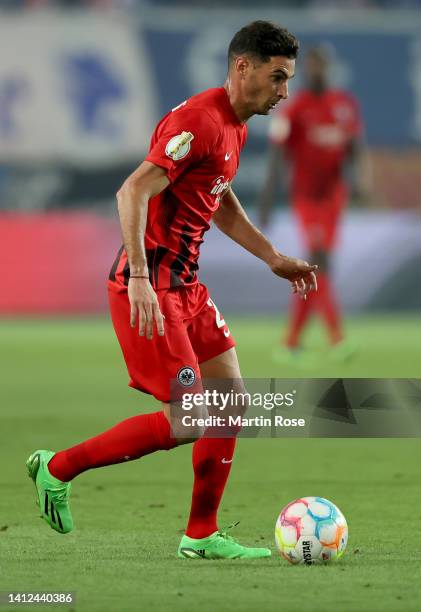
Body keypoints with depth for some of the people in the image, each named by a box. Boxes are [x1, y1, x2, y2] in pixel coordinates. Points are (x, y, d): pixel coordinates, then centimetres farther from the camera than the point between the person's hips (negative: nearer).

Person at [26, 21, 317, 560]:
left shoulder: (234, 127, 13)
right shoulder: (199, 121, -19)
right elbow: (132, 193, -26)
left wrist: (274, 259, 24)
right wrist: (140, 281, -33)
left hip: (184, 285, 10)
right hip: (149, 289, -10)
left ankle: (202, 535, 13)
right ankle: (58, 469, 5)